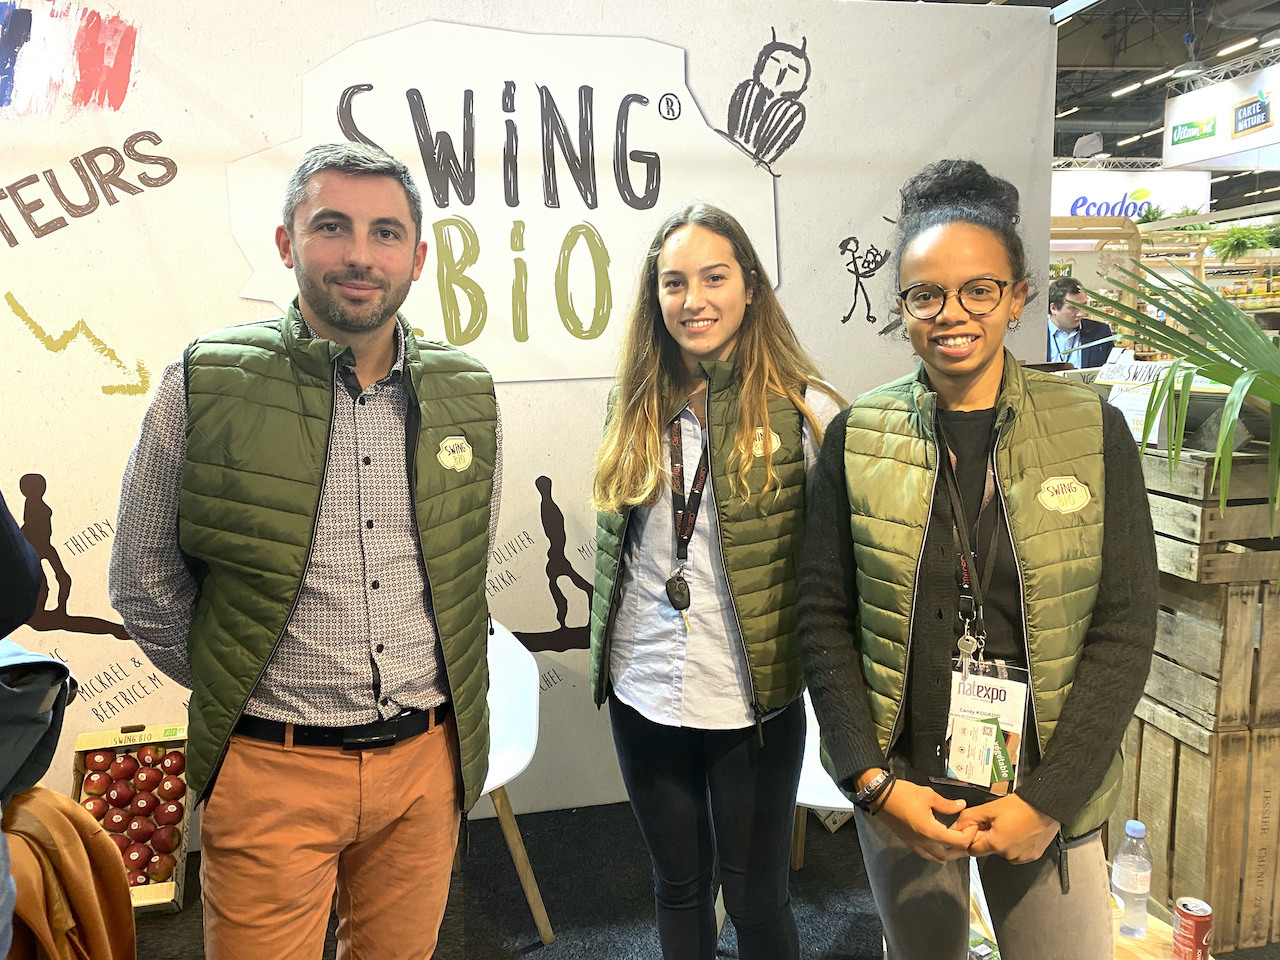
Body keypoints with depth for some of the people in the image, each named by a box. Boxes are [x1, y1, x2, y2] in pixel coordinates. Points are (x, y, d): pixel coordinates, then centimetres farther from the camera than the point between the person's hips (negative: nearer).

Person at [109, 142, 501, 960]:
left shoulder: (469, 393, 0)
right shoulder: (206, 385, -9)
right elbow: (144, 580, 1)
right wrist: (230, 684, 3)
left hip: (426, 760, 3)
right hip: (271, 768, -3)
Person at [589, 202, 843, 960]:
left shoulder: (805, 411, -11)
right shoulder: (636, 408, 2)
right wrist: (608, 656, 12)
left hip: (753, 703, -3)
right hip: (644, 696, 4)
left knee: (756, 895, 14)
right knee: (678, 882, 22)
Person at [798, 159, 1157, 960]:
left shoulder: (1094, 433, -5)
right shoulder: (858, 438, -4)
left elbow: (1124, 630, -5)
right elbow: (825, 617, -3)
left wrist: (1049, 800, -10)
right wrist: (873, 782, -9)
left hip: (1048, 795, 0)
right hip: (898, 788, 1)